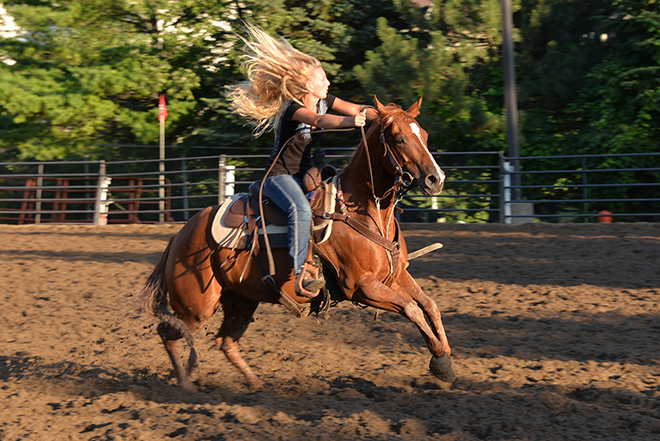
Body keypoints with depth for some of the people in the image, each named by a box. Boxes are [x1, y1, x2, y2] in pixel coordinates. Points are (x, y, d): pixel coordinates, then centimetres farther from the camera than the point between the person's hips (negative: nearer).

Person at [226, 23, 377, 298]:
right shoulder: (292, 109, -20)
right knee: (302, 209, -34)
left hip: (306, 174, 8)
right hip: (279, 176, -8)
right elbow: (319, 120, -40)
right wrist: (350, 121, -58)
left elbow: (359, 109, -3)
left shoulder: (324, 101, 4)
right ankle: (300, 273, -33)